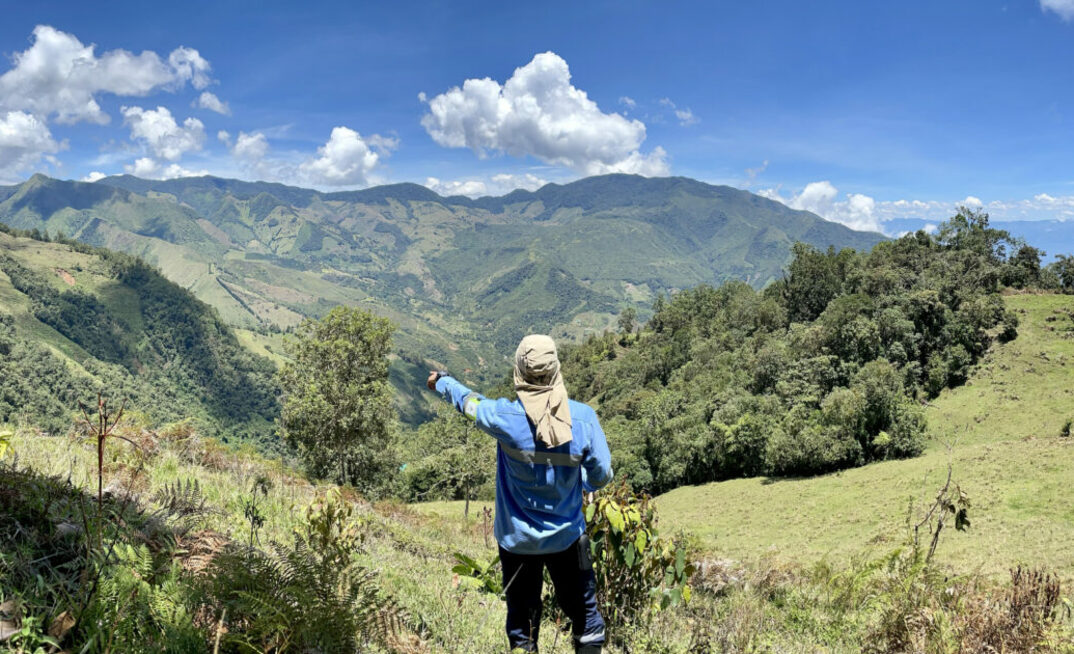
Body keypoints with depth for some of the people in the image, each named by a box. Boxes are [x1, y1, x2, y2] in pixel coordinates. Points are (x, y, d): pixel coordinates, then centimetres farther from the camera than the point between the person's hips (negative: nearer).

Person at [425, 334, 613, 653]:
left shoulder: (505, 416, -18)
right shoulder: (583, 417, -15)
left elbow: (468, 400, 3)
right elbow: (601, 476, -8)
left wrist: (442, 381, 24)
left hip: (518, 539, 0)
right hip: (567, 538, 0)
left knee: (522, 620, 15)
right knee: (584, 613, 15)